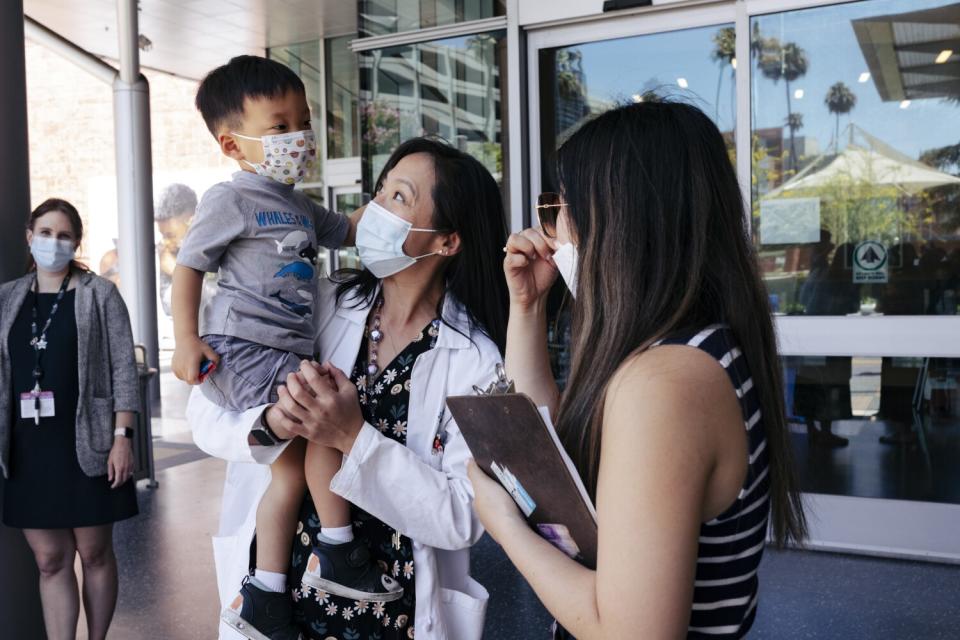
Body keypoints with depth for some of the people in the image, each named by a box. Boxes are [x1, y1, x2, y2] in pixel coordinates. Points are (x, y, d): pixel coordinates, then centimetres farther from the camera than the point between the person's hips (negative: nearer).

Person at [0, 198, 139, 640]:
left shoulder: (99, 294, 1)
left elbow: (123, 369, -4)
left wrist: (122, 436, -11)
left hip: (85, 444, -3)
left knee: (94, 553, 6)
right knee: (50, 560, 6)